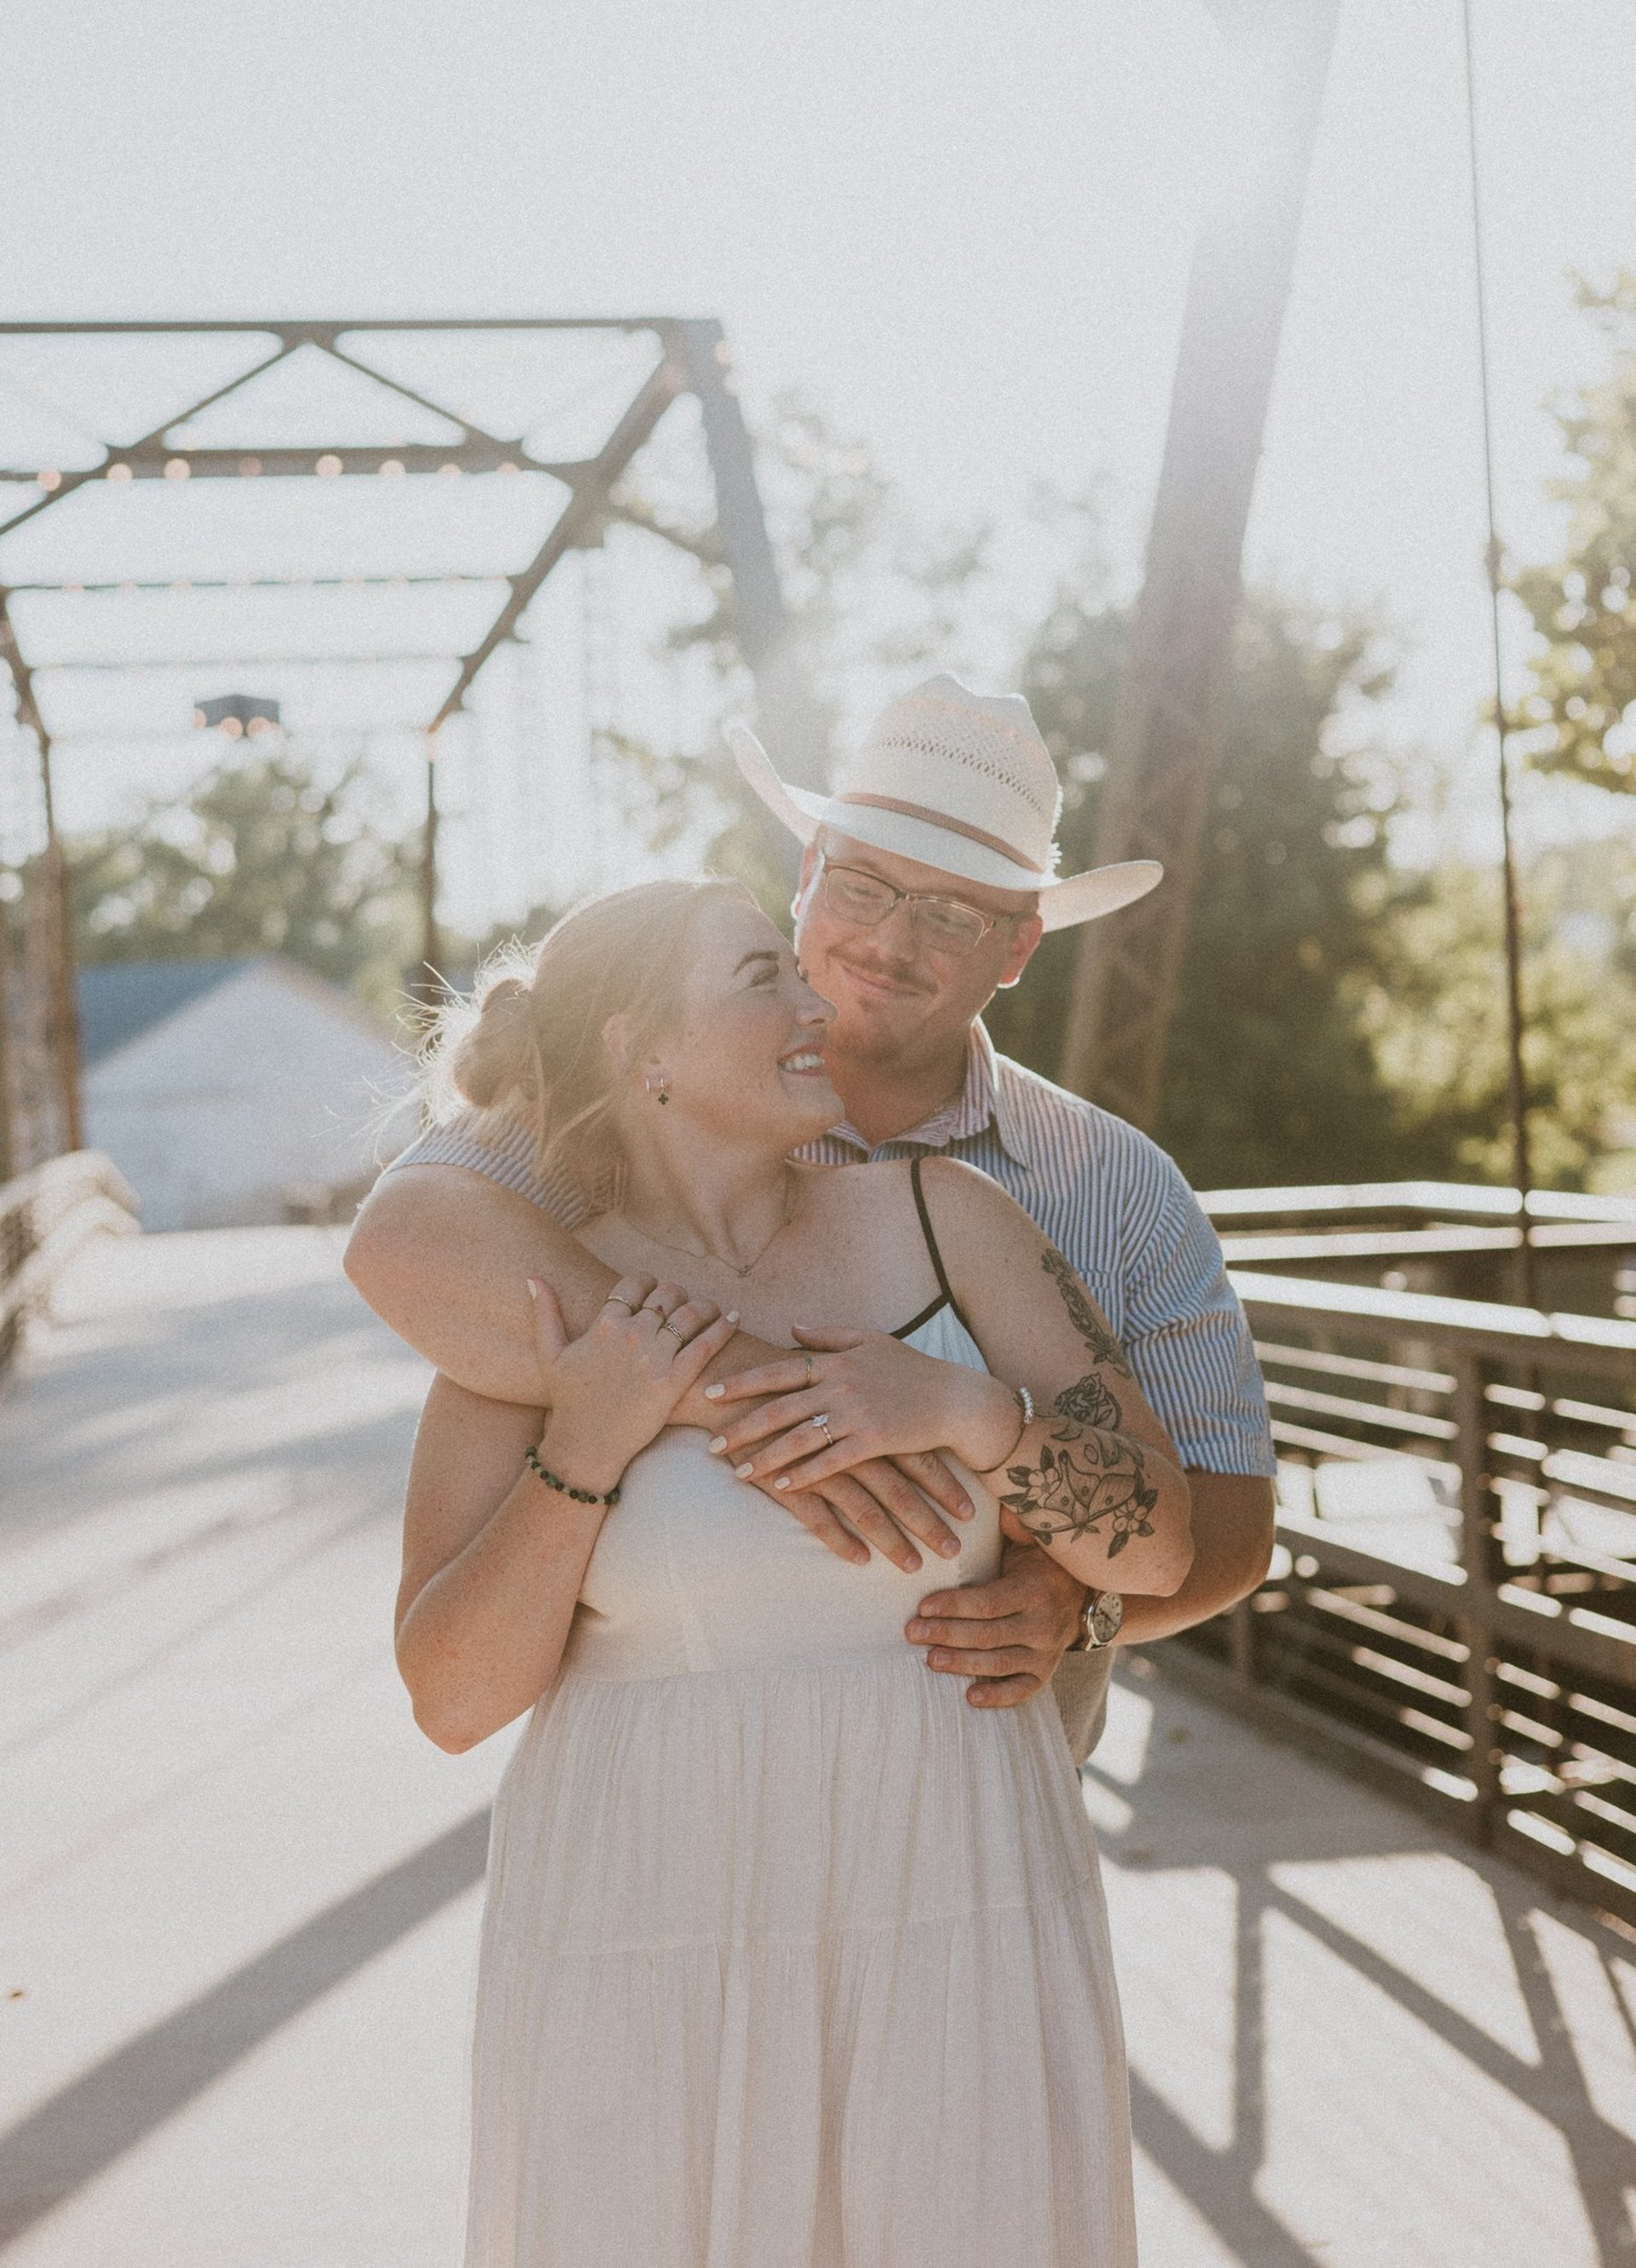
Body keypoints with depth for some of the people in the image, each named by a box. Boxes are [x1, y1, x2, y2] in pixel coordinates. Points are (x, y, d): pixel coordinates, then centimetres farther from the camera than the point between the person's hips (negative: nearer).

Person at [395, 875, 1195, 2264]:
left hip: (950, 1916, 1)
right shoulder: (532, 1310, -3)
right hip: (650, 1934, -1)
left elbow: (1155, 1546, -3)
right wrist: (584, 1447, -18)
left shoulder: (941, 1220, -2)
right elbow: (454, 1697, -7)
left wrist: (964, 1407, -19)